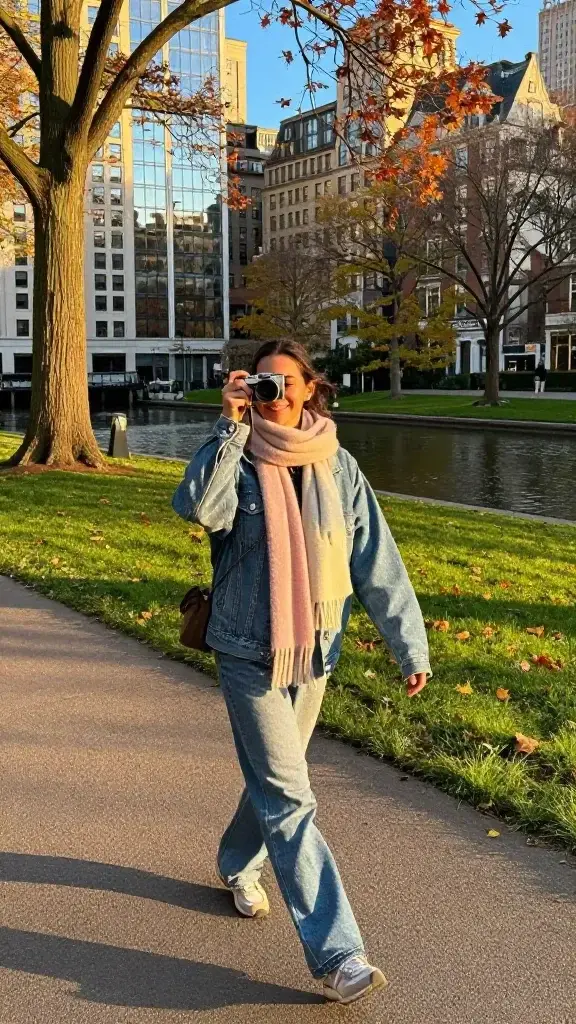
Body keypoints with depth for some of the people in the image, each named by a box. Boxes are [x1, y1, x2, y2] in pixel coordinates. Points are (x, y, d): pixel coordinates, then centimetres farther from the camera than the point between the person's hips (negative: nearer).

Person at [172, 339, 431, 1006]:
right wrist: (231, 426, -28)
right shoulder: (239, 461, -9)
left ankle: (238, 864, 50)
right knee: (289, 800, -7)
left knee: (274, 780, 21)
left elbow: (378, 563, 0)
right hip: (249, 653, -4)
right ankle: (336, 954, -4)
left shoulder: (338, 469, -1)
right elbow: (196, 507, -32)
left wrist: (410, 647, 0)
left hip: (315, 651, 4)